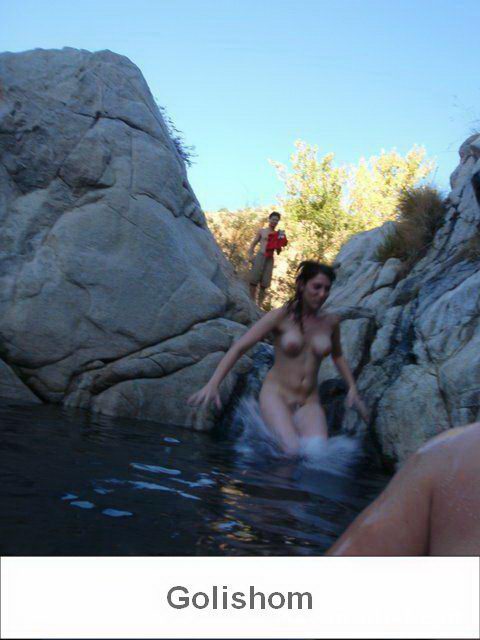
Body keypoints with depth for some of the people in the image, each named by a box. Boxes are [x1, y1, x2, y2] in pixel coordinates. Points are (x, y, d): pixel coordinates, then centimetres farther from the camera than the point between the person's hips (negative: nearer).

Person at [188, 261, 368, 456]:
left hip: (308, 403, 4)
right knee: (293, 451, -28)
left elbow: (338, 356, 24)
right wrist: (213, 384, -20)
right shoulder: (281, 316, -8)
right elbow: (238, 347, -10)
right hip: (276, 395, -4)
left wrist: (352, 388, 15)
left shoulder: (331, 322, 3)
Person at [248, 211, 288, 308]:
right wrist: (250, 255, -3)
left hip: (270, 259, 2)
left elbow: (278, 251, 12)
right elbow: (253, 244, 10)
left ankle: (259, 305, 6)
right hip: (260, 256, -1)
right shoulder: (261, 231, 8)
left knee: (264, 284, 0)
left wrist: (280, 243, -5)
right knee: (253, 281, -5)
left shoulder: (279, 235, 11)